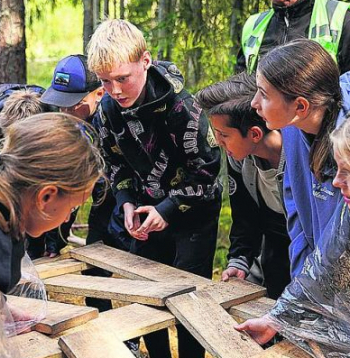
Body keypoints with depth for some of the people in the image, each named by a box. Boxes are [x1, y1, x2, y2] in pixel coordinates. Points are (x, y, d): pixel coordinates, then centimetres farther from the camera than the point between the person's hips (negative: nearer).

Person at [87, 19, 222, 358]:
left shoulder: (181, 105, -26)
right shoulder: (108, 109, -9)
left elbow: (207, 167, -19)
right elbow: (115, 163, 5)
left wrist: (169, 209, -21)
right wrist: (127, 203, -10)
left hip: (192, 212, -5)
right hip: (146, 210, 6)